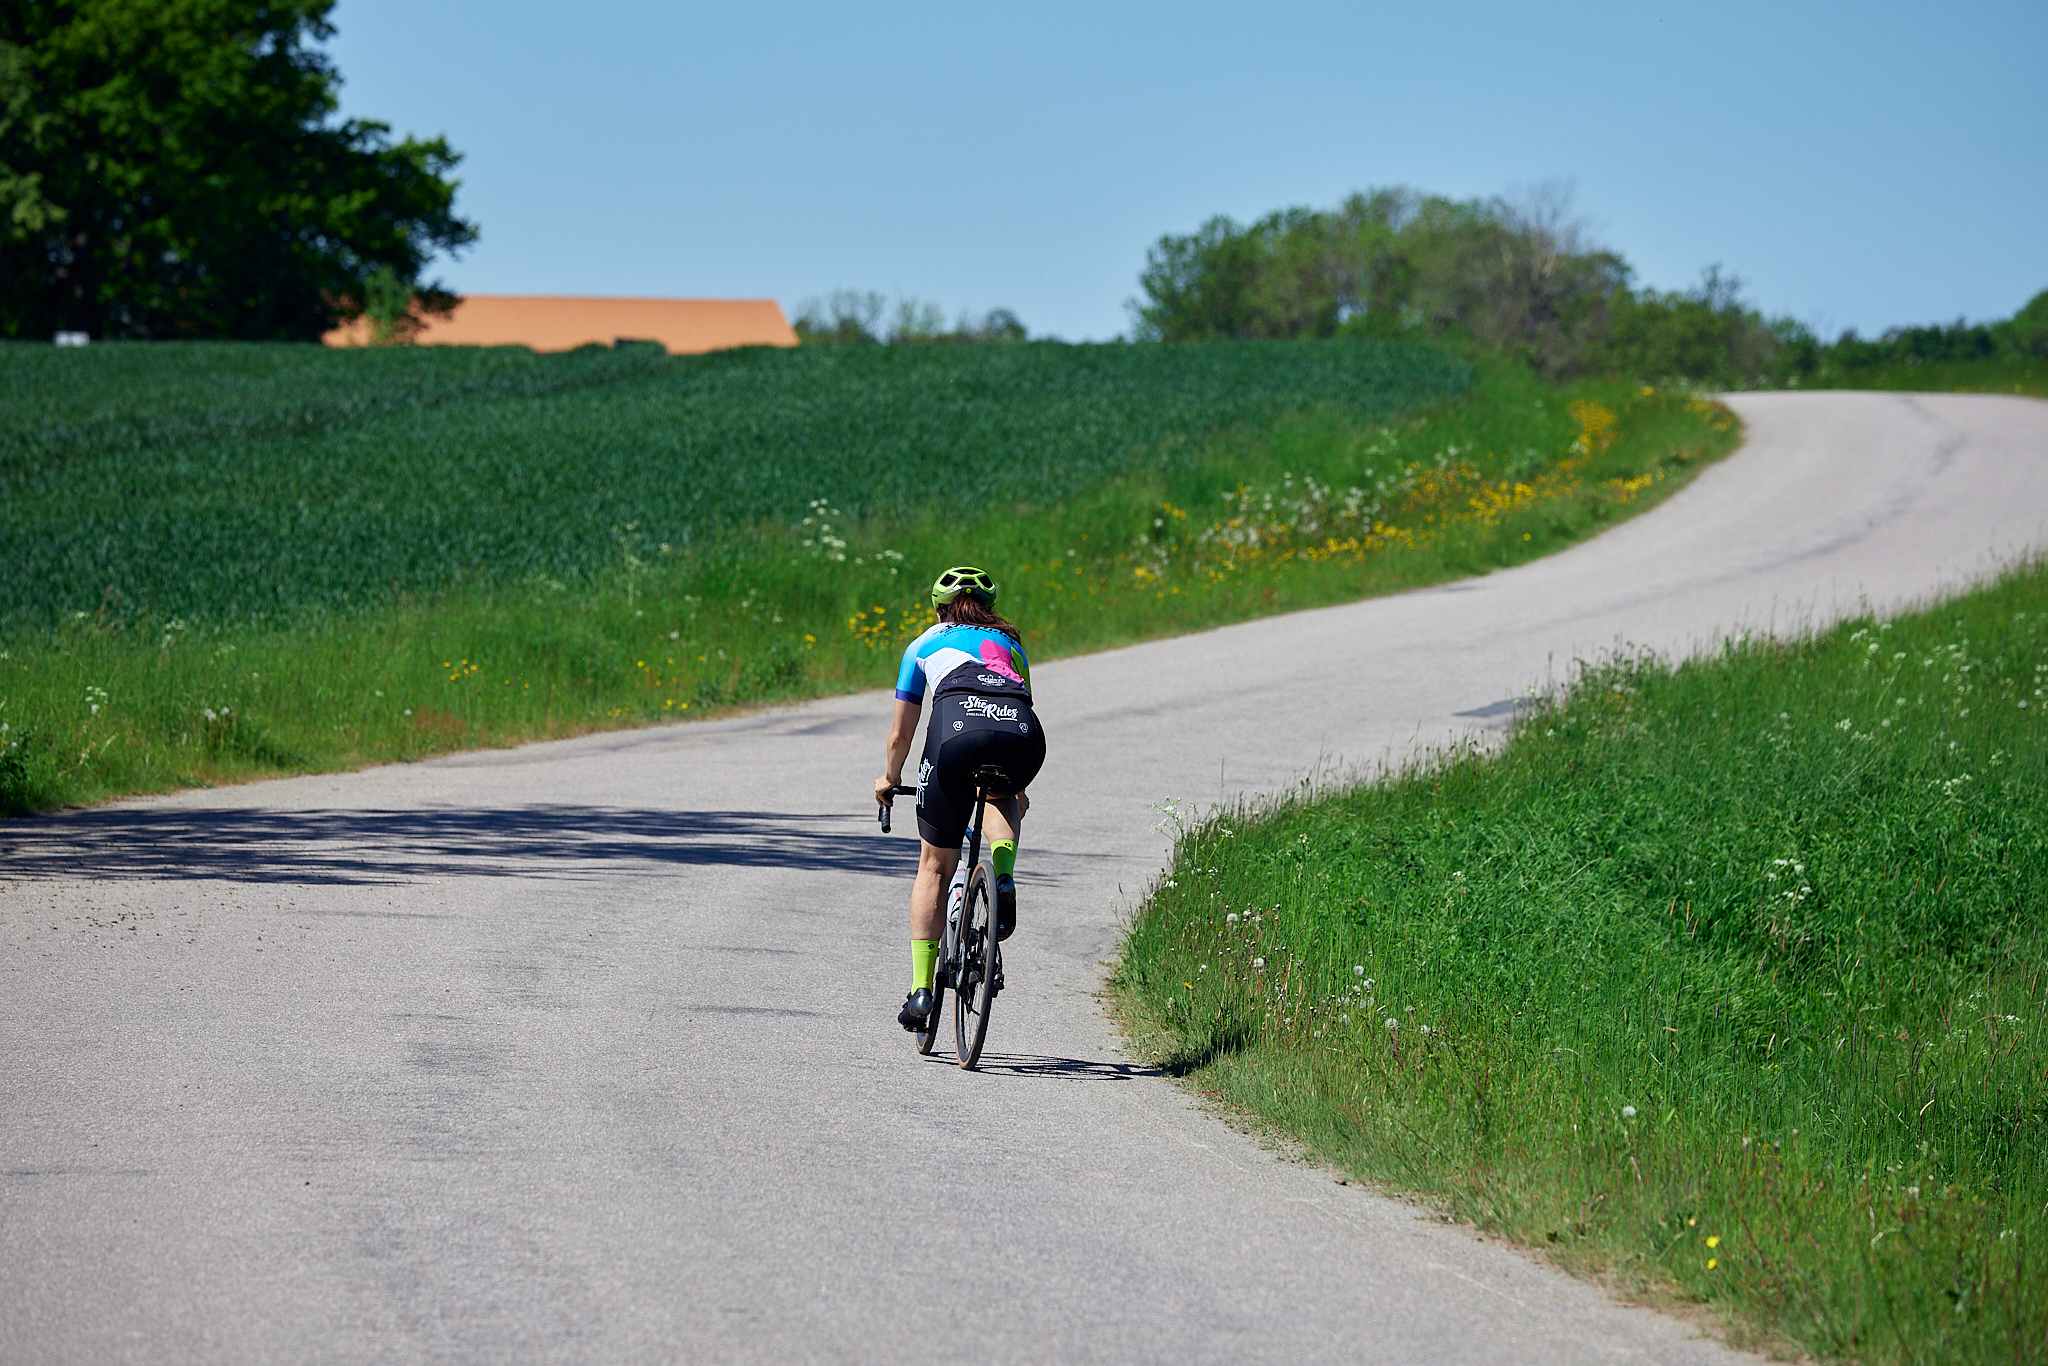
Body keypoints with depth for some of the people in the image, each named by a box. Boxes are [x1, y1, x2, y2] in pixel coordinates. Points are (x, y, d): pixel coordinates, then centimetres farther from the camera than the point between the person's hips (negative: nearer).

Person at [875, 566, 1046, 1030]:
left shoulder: (925, 644, 32)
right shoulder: (1010, 643, 37)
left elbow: (901, 734, 34)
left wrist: (889, 778, 54)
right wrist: (1018, 792, 61)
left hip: (958, 728, -2)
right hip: (1023, 735, 2)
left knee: (935, 866, 13)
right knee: (1003, 794, 38)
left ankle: (921, 988, 8)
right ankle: (1003, 872, 9)